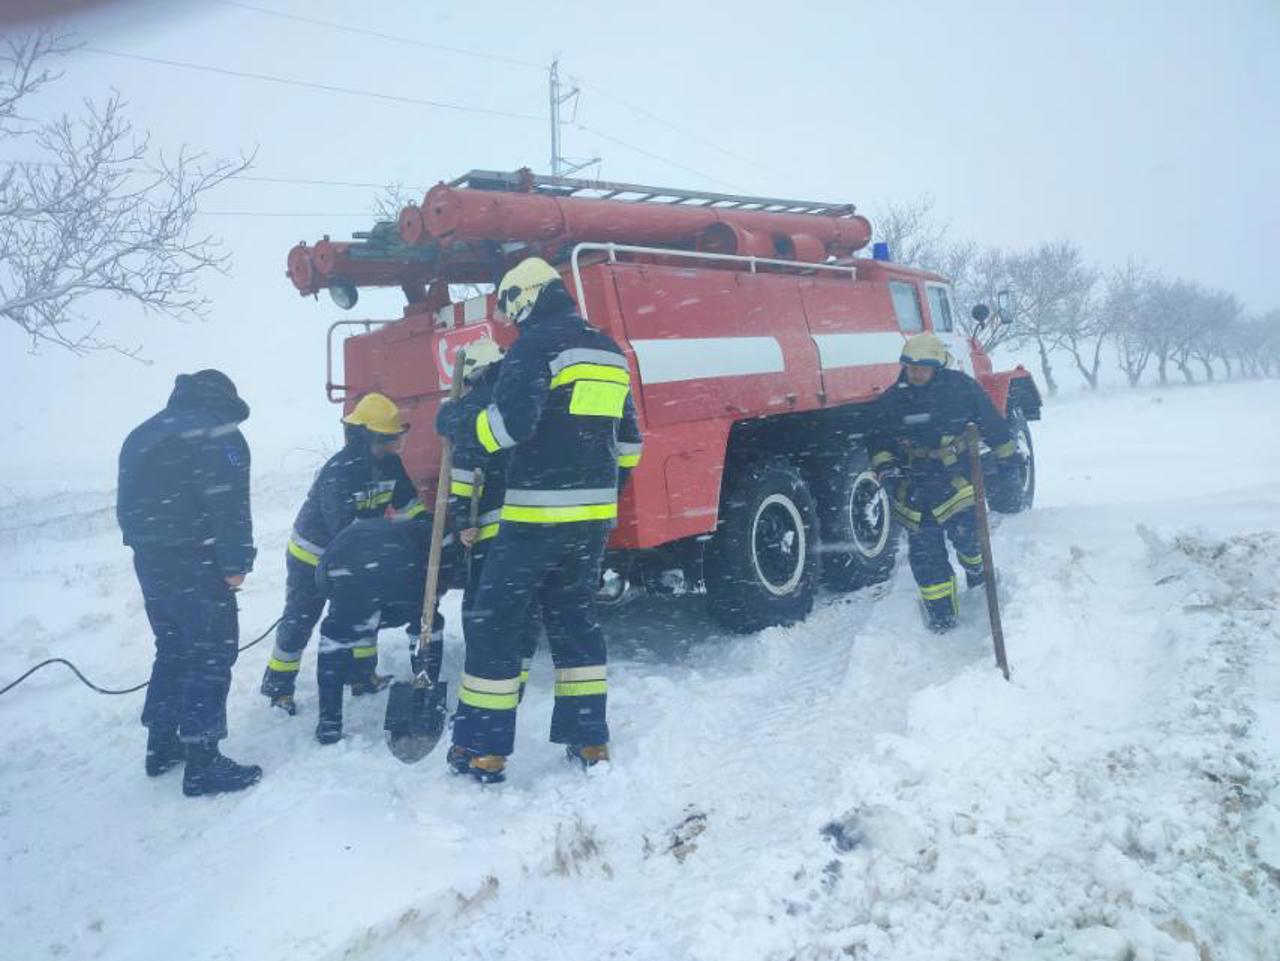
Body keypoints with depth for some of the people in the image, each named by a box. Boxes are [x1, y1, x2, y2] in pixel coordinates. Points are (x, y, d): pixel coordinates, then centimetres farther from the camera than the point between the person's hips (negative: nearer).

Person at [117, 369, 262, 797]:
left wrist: (147, 547, 18)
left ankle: (162, 745, 28)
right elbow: (229, 506, -18)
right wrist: (236, 563, -15)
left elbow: (128, 504, 18)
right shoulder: (218, 434, -9)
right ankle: (203, 763, -2)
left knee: (173, 651, 20)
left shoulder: (141, 435, 18)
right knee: (211, 657, -3)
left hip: (150, 563, 8)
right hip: (197, 566, -8)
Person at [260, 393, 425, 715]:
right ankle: (278, 683, 15)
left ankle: (362, 674, 28)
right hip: (311, 555, -7)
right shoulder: (339, 470, -33)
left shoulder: (389, 463, -10)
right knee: (299, 620, 1)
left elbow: (407, 501, -1)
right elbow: (345, 526, -38)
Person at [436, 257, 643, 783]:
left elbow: (512, 422, -19)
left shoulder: (536, 345, -8)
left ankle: (483, 750, 6)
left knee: (492, 622, 2)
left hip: (538, 515, -8)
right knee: (574, 618, 18)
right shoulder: (610, 352, 17)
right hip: (595, 514, 8)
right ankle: (589, 740, 20)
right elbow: (627, 440, 19)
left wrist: (456, 422, -2)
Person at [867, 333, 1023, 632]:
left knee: (966, 534, -14)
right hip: (914, 487, 2)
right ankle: (941, 615, 12)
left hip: (956, 479, -2)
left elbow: (991, 422, 6)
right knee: (924, 550, 0)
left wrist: (1007, 458, 11)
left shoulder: (960, 386, -4)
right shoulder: (889, 402, 3)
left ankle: (980, 575, 22)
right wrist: (884, 466, -7)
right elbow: (879, 441, 12)